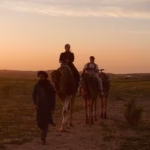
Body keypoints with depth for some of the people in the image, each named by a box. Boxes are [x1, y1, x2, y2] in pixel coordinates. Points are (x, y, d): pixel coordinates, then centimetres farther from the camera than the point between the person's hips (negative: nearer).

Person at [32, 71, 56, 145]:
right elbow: (34, 95, 8)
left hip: (48, 107, -2)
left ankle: (43, 139, 0)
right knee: (39, 122, -3)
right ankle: (44, 132, 30)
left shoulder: (50, 86, -5)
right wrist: (35, 103, -9)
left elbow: (53, 97, -2)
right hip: (40, 106, 2)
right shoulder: (37, 85, 1)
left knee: (46, 123, -5)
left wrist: (52, 108, -4)